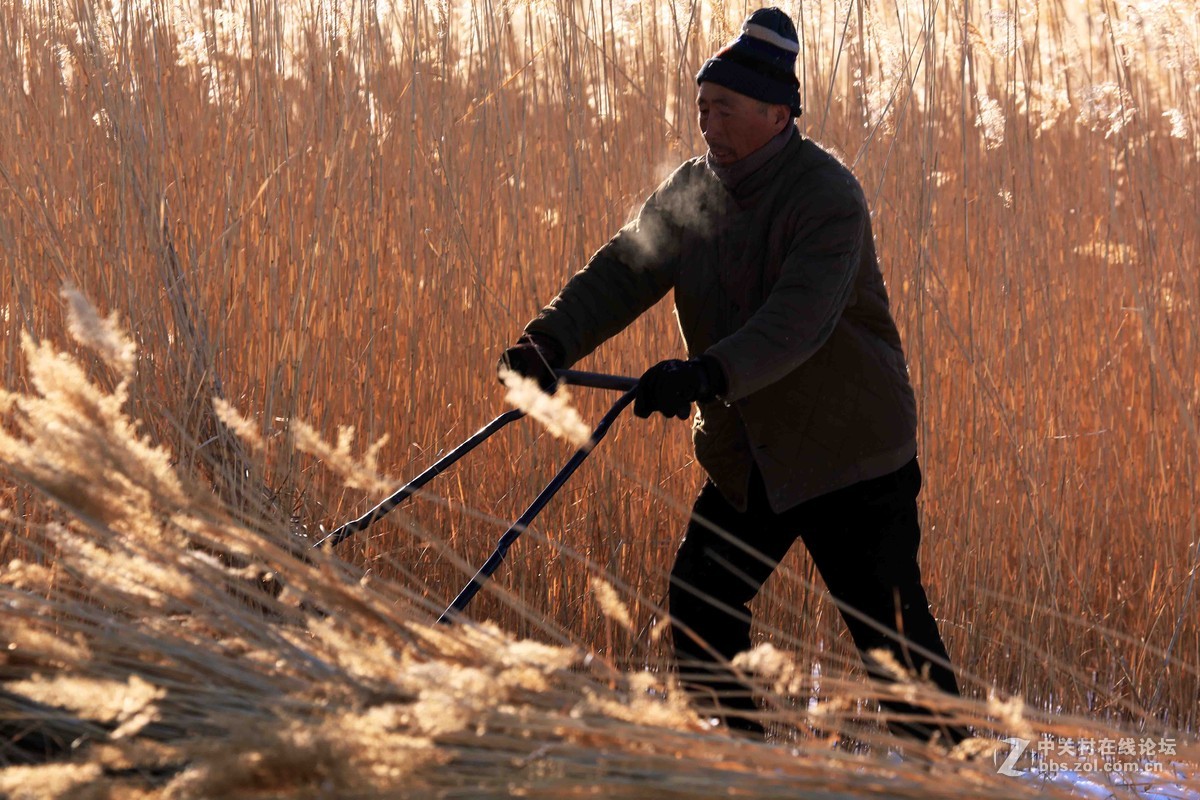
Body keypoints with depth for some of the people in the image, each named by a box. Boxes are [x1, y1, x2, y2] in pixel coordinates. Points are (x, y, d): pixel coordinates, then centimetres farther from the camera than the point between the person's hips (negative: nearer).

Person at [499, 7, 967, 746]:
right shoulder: (689, 194, 3)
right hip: (745, 457, 7)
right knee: (699, 611, 5)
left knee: (890, 630, -6)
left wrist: (706, 374, -47)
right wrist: (548, 343, -25)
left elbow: (799, 319, -32)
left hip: (850, 452, -7)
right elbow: (622, 274, -7)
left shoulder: (828, 196, -19)